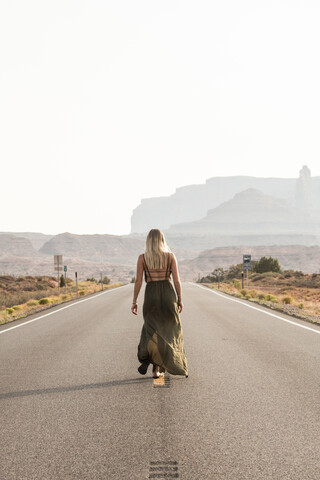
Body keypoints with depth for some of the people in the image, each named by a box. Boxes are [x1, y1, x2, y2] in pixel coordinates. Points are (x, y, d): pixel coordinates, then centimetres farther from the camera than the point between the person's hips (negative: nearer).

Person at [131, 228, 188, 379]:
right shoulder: (170, 256, 0)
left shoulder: (142, 258, 0)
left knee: (152, 330, 9)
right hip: (168, 294, 0)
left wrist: (134, 302, 3)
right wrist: (180, 299, 7)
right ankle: (157, 369, 8)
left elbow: (138, 281, -3)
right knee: (168, 331, 11)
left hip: (151, 295, 0)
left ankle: (146, 355, -21)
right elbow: (177, 280, -2)